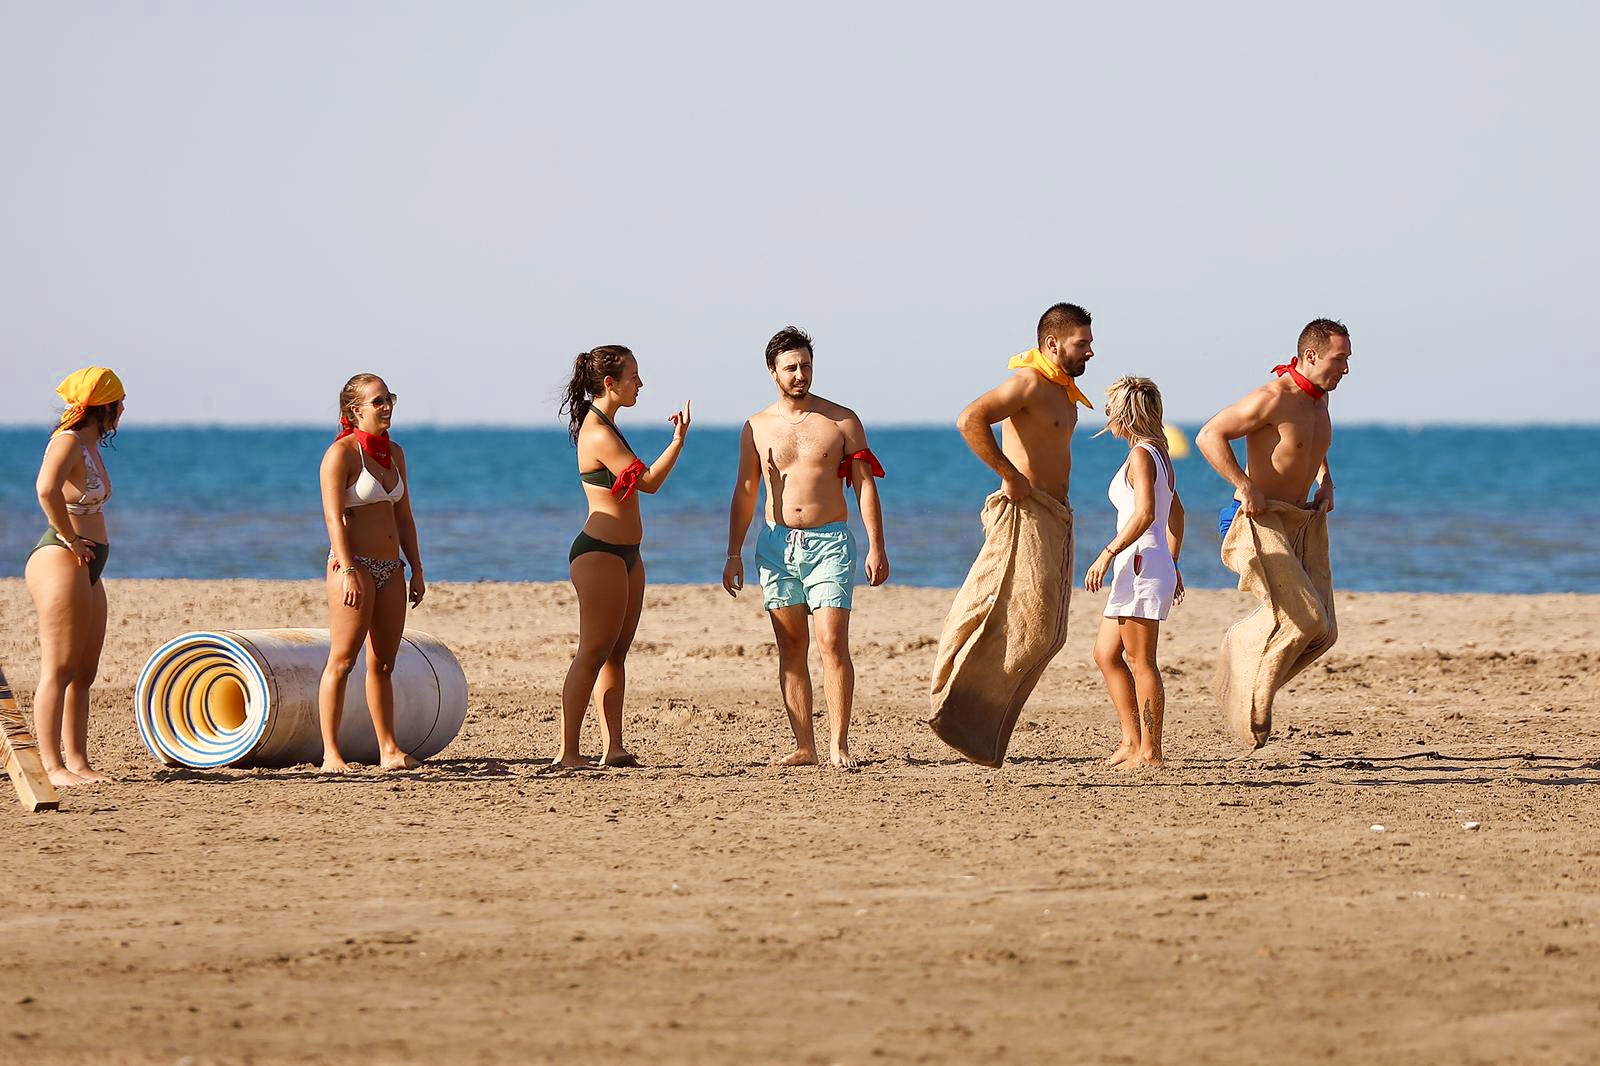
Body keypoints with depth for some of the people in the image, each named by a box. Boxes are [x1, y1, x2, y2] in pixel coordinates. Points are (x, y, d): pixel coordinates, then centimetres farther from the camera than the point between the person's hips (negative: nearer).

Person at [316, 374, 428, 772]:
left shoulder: (393, 452, 14)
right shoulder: (341, 453, -8)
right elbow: (334, 518, -14)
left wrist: (416, 569, 14)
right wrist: (348, 571, -22)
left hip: (390, 569, 8)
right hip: (353, 565, -7)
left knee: (384, 664, 10)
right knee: (342, 661, -8)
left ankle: (389, 750, 13)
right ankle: (331, 754, -8)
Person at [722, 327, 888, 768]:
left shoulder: (841, 421, 2)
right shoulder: (757, 427, 8)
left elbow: (865, 485, 2)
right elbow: (744, 493, 14)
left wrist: (876, 547, -5)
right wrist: (734, 555, 9)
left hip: (829, 542, -3)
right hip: (776, 544, 3)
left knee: (833, 643, -12)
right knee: (791, 648, 2)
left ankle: (839, 744, -11)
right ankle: (804, 747, 4)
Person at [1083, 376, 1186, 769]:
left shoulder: (1141, 456, -12)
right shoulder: (1159, 454, 17)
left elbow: (1145, 513, -25)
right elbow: (1176, 513, 26)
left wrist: (1108, 553, -24)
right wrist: (1172, 565, 31)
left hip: (1141, 565, -10)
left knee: (1140, 662, -6)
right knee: (1106, 655, 14)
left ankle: (1150, 752, -5)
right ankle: (1132, 741, 12)